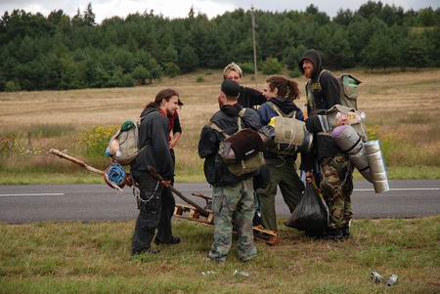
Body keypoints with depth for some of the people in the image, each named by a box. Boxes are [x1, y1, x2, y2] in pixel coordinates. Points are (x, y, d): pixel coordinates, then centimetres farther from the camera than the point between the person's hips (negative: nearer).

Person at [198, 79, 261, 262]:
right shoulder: (251, 116, -2)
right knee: (246, 213, 14)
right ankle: (247, 251, 19)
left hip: (225, 176, -4)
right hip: (247, 174, 4)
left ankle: (219, 253, 7)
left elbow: (204, 150, -11)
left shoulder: (217, 121, -17)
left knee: (223, 215, 5)